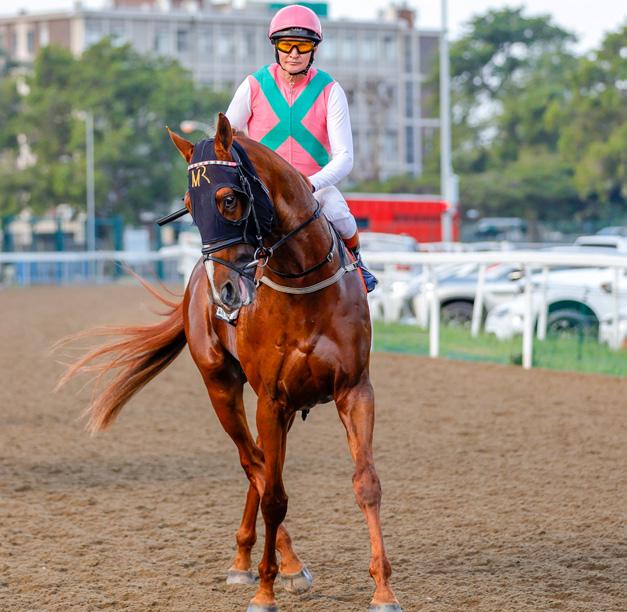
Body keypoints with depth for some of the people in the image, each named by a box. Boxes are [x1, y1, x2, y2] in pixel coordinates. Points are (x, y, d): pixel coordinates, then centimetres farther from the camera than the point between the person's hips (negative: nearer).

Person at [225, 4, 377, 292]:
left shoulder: (330, 91, -5)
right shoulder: (254, 87, -3)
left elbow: (344, 157, -12)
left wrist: (311, 184, -30)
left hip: (316, 185, -1)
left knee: (337, 214, -33)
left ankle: (354, 257, 3)